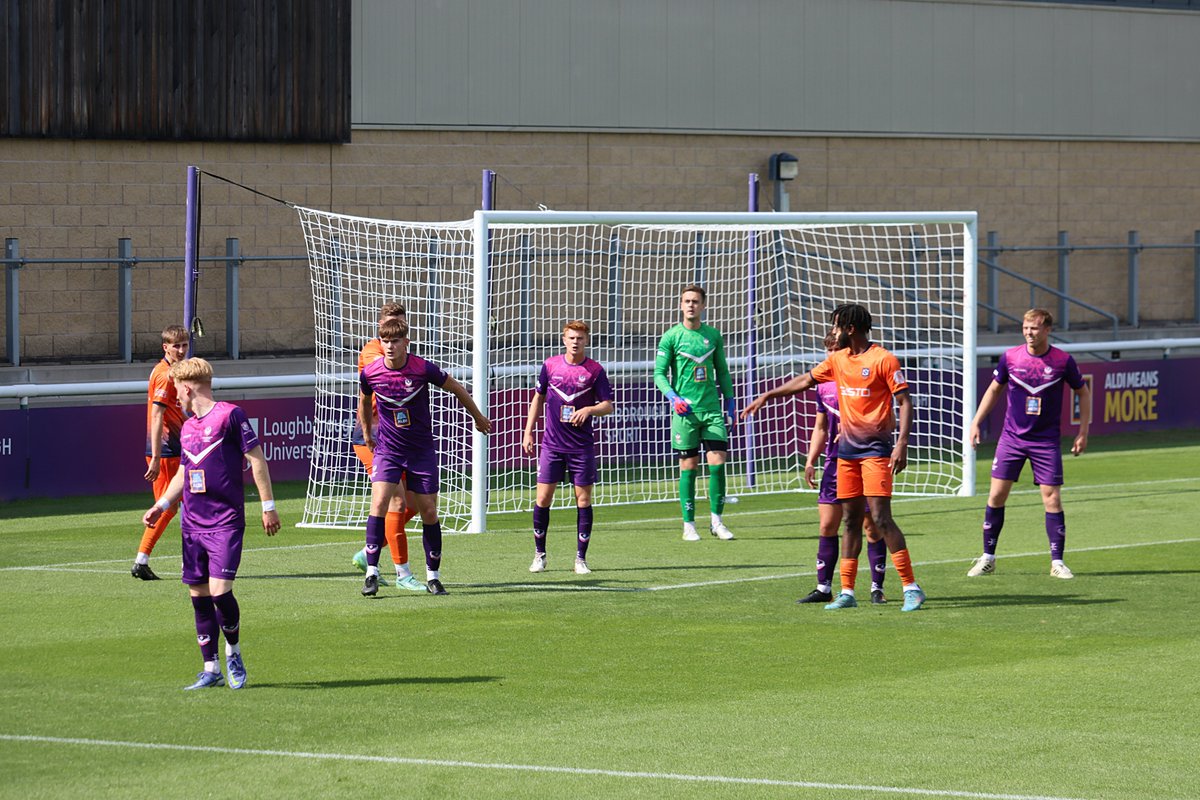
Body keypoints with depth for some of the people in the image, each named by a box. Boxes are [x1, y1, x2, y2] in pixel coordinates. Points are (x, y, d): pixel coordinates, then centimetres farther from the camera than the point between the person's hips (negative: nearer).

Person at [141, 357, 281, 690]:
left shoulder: (230, 415, -7)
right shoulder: (187, 428, 15)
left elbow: (257, 459, -7)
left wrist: (268, 507, -9)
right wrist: (162, 505, 16)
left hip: (226, 523, -7)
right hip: (192, 525, 7)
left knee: (220, 591, -15)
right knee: (198, 595, 5)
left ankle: (233, 653, 9)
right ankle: (210, 670, 11)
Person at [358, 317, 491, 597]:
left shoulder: (424, 369, -15)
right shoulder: (370, 373, -9)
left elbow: (456, 389, 3)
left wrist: (478, 417, 16)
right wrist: (366, 432, 25)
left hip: (422, 451, 0)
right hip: (387, 449, 0)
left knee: (429, 512, 2)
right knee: (379, 503, -19)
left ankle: (433, 576, 17)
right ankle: (372, 573, -17)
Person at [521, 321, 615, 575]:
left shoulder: (595, 370, -2)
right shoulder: (550, 365, 3)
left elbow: (608, 406, 0)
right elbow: (538, 398, 14)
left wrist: (590, 410, -21)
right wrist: (528, 432, 11)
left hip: (582, 446, -1)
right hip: (552, 444, 1)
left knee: (583, 499, 0)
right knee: (543, 499, -2)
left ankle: (581, 558, 8)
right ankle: (539, 554, 13)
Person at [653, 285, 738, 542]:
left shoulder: (713, 335, 10)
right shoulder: (671, 337, 0)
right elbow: (659, 374, -1)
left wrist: (730, 402, 15)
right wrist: (674, 397, -17)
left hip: (712, 409, 3)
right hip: (685, 411, -3)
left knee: (717, 463, -5)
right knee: (688, 467, -1)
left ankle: (716, 520, 7)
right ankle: (689, 525, 6)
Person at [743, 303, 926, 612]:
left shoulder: (883, 360, -10)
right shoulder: (838, 359, 12)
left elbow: (905, 401, -11)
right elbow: (806, 380, 22)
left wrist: (902, 443, -20)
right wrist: (767, 396, 23)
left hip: (876, 449, -7)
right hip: (847, 449, 7)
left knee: (880, 517, -14)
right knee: (851, 519, 9)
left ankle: (911, 588, -12)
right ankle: (847, 592, 12)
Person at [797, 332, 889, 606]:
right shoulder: (824, 385, 10)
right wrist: (811, 460, 14)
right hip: (835, 463, 5)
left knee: (872, 526, -2)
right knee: (827, 526, 2)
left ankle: (877, 588, 7)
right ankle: (823, 588, 9)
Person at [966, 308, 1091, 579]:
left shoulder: (1062, 361, -6)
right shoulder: (1010, 357, -2)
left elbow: (1083, 392, 8)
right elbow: (994, 390, 13)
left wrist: (1083, 432, 3)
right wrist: (976, 422, 8)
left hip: (1046, 441, -1)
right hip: (1012, 436, 1)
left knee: (1052, 498, -6)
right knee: (997, 495, -2)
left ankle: (1057, 562, 3)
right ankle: (987, 558, 10)